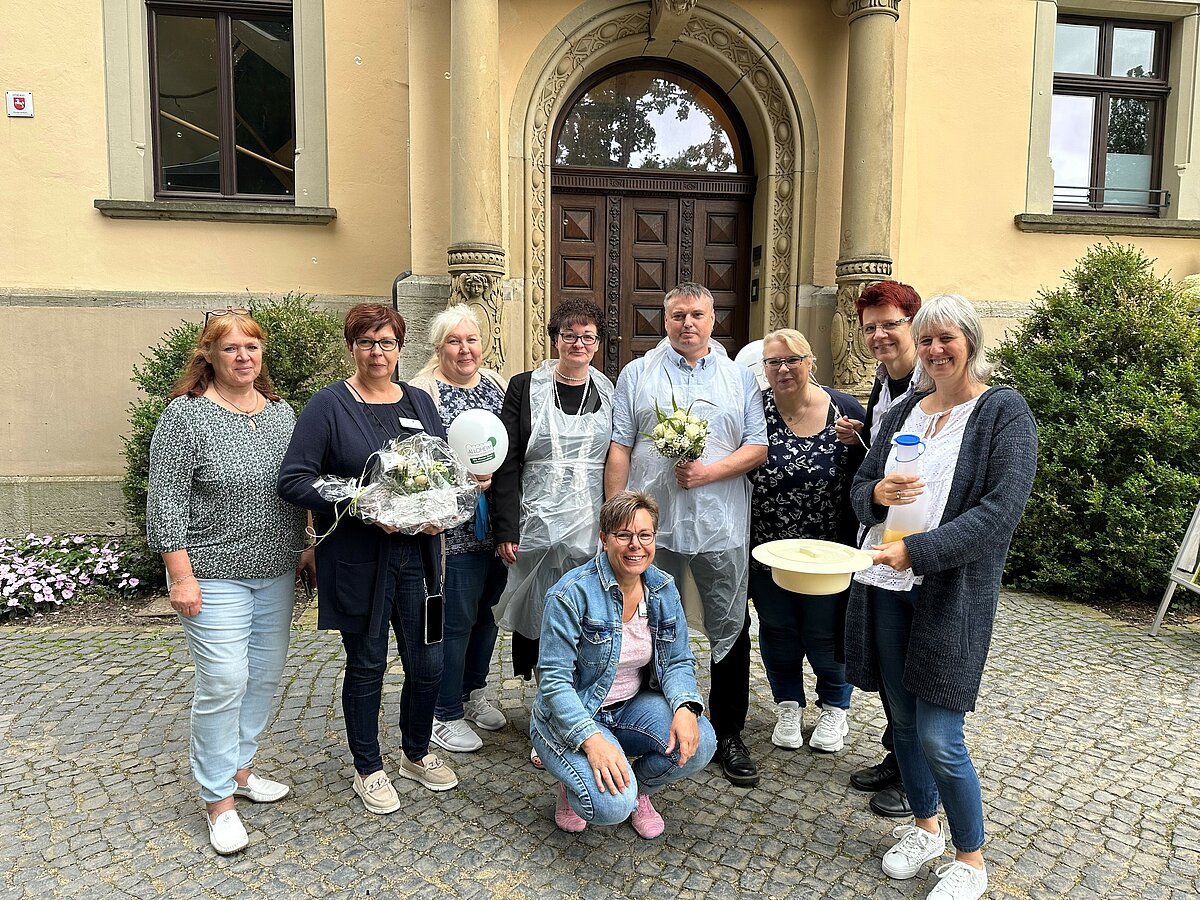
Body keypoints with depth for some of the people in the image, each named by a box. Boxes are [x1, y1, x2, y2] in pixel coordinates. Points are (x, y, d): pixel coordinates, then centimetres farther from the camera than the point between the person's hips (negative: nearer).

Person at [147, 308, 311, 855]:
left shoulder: (281, 412, 7)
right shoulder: (186, 415, -11)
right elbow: (166, 503, -13)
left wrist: (305, 546, 13)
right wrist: (181, 577, -16)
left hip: (276, 572, 6)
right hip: (216, 575, -6)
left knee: (265, 675, 13)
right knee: (224, 683, -4)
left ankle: (239, 768, 32)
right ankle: (219, 798, 12)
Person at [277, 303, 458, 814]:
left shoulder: (420, 403, 10)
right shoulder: (328, 406, -6)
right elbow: (293, 480, -12)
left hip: (417, 554, 4)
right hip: (357, 559, -4)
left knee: (428, 664, 10)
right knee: (366, 665, 10)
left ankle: (417, 755, 36)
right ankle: (368, 770, 31)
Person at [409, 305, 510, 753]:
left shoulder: (497, 384, 10)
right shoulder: (423, 391, -10)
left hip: (497, 525, 7)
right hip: (454, 528, -7)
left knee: (487, 609, 18)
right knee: (456, 620, 2)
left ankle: (474, 694, 38)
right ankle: (445, 715, 20)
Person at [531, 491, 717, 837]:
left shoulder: (663, 589, -3)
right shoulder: (572, 594, -21)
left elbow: (678, 661, 1)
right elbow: (554, 680, -21)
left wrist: (686, 706, -21)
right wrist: (591, 739, -34)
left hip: (632, 706, 5)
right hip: (571, 716, -5)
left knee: (699, 744, -22)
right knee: (612, 806, -27)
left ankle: (639, 790, 10)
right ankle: (574, 785, 11)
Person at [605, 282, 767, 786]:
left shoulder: (740, 378, 9)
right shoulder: (637, 375, 7)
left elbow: (759, 447, 4)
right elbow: (619, 448, 3)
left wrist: (710, 471, -13)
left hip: (722, 526, 1)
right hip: (652, 523, 0)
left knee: (730, 630, 7)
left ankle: (729, 735, 22)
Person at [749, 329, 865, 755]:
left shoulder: (845, 410, -7)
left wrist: (855, 442, -15)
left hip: (828, 551, -1)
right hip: (768, 549, 1)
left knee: (824, 634, 10)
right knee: (778, 632, 16)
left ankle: (834, 708, 38)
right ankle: (788, 705, 40)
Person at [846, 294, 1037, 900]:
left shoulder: (1004, 412, -5)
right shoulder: (905, 410, 12)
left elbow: (1000, 510, -16)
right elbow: (859, 490, 13)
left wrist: (918, 550, -22)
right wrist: (877, 494, -11)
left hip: (952, 592, -5)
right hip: (885, 585, 5)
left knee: (939, 737, -4)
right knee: (902, 718, 15)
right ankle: (925, 828, 37)